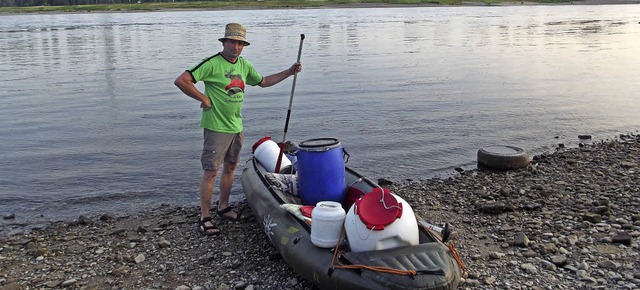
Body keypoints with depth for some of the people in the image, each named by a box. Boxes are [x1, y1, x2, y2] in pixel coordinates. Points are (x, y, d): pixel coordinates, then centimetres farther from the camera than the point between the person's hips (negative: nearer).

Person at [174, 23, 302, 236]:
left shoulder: (244, 65, 8)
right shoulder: (212, 64, -15)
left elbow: (263, 81, 24)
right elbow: (181, 81, -21)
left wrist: (289, 72, 18)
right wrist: (204, 99, -17)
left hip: (236, 126, 8)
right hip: (216, 127, -8)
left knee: (230, 167, 17)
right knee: (211, 171, -4)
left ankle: (223, 207, 33)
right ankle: (205, 217, 6)